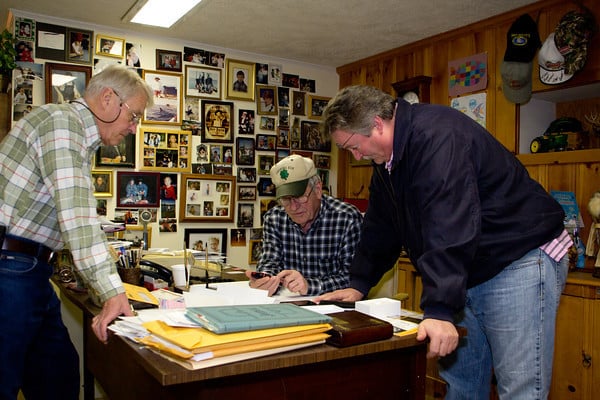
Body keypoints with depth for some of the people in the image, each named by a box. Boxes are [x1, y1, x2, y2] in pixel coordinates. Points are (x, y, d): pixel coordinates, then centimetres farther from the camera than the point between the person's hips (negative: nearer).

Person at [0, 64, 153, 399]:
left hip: (30, 270, 10)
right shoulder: (62, 121, -13)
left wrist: (112, 290, 15)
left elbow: (83, 219, 20)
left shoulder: (81, 141, 19)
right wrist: (111, 290, -27)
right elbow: (76, 214, -24)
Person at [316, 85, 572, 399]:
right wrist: (358, 285, 11)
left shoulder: (437, 135, -23)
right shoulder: (387, 160, 8)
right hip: (467, 273, 9)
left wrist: (440, 309, -35)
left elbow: (451, 227, -32)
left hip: (520, 261, -9)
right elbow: (380, 228, 14)